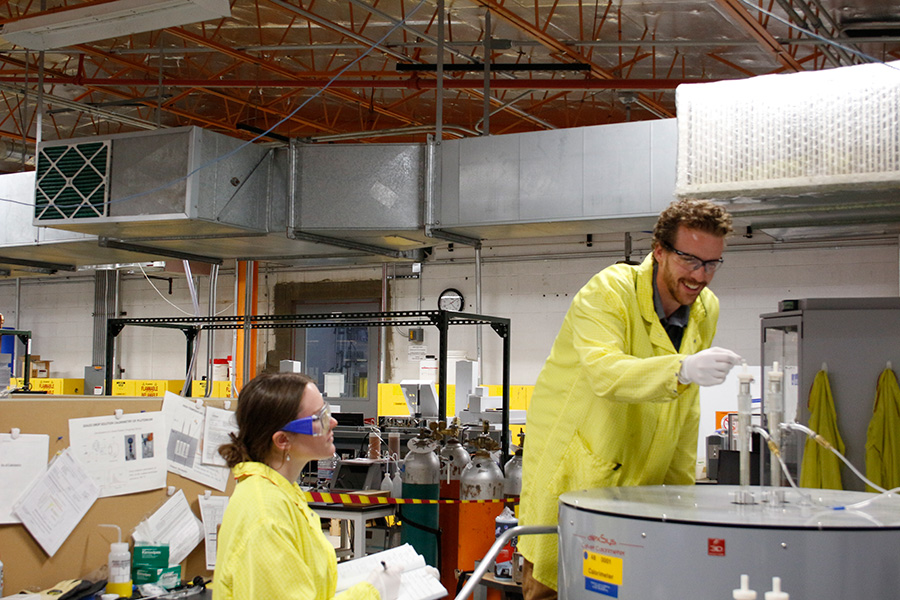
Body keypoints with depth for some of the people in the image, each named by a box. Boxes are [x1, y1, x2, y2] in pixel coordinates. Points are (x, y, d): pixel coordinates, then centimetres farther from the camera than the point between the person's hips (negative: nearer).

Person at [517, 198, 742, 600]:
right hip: (568, 475, -5)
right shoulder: (608, 292, -16)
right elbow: (604, 372, -34)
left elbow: (686, 405, 13)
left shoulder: (706, 310, 4)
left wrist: (682, 485, 11)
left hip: (640, 483, 5)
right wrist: (682, 369, -49)